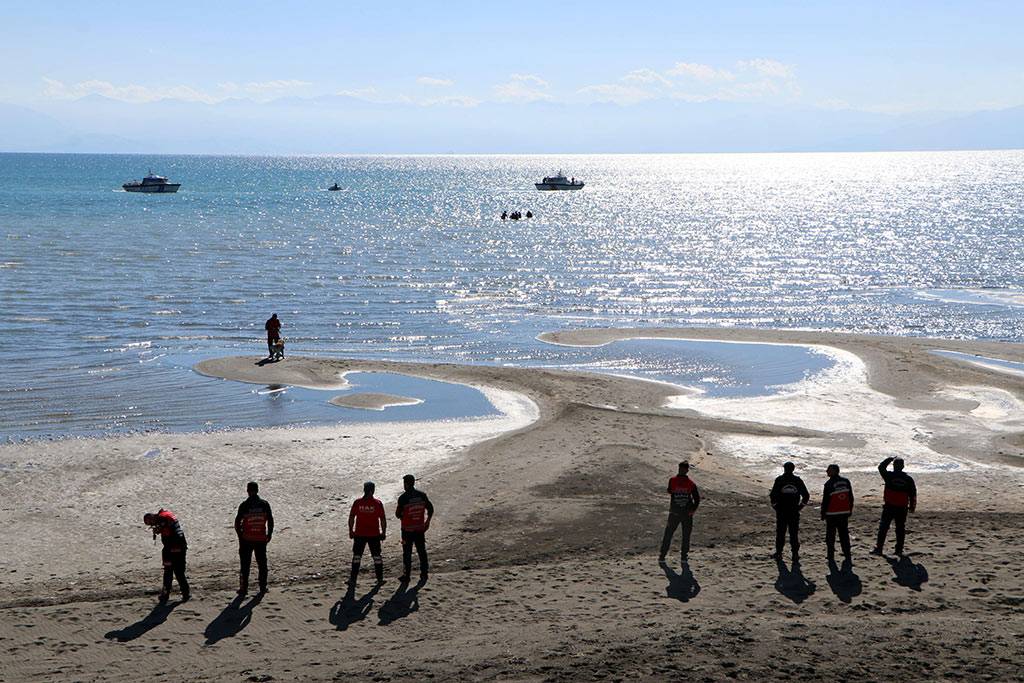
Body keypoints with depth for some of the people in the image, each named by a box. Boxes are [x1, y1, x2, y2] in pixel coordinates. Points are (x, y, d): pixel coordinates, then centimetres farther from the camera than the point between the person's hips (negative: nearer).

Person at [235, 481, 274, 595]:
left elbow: (237, 522, -7)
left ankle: (244, 587, 4)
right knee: (262, 563, 10)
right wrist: (269, 534, 13)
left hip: (247, 539, -2)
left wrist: (240, 535, 5)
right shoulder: (264, 504, 0)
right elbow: (270, 521, 3)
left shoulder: (244, 505, -7)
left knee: (245, 564, 5)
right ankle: (263, 587, 12)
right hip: (261, 539, 2)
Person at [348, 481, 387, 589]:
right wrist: (383, 532, 5)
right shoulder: (377, 503, -6)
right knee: (377, 556, 11)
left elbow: (351, 517, -1)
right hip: (374, 535, 0)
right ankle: (380, 578, 16)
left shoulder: (357, 502, -4)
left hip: (359, 534, 0)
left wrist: (351, 531, 8)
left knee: (357, 556, 6)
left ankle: (353, 579, 1)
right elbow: (383, 519, -4)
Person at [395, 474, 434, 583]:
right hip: (420, 528, 4)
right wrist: (427, 522, 19)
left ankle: (407, 576, 7)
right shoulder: (422, 495, -1)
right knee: (422, 551, 13)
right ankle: (424, 574, 17)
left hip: (407, 529, -4)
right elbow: (430, 509, 6)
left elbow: (398, 514, -8)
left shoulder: (403, 498, -14)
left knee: (407, 553, 5)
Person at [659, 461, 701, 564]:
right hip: (687, 513, 0)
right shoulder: (691, 483, -10)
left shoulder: (672, 481, -10)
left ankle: (662, 556, 12)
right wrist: (693, 509, 5)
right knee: (686, 535, 14)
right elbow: (697, 498, -8)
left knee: (668, 534, 11)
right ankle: (684, 557, 16)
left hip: (674, 512, 0)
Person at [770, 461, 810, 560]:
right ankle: (795, 554, 5)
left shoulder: (779, 480, -5)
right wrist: (800, 506, 11)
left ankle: (779, 553, 10)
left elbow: (773, 495, -11)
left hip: (781, 511, -1)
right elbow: (806, 495, 2)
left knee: (780, 532, 8)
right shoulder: (798, 481, 1)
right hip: (794, 511, 1)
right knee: (794, 533, 7)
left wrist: (774, 505, 3)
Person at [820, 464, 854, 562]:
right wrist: (850, 510, 19)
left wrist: (823, 513, -1)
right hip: (844, 513, 5)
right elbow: (851, 497, 10)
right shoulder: (846, 481, 4)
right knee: (844, 534, 12)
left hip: (832, 514, -5)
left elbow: (825, 500, -11)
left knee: (830, 535, 6)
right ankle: (847, 554, 11)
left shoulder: (829, 484, -14)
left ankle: (831, 555, 7)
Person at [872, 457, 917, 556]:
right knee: (900, 529, 10)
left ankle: (879, 548, -1)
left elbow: (881, 467, 10)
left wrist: (890, 459, 19)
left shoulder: (889, 476, -8)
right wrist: (912, 506, 15)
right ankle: (899, 549, 11)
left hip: (889, 507, -2)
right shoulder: (908, 479, 1)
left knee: (883, 527, 2)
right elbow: (913, 493, 6)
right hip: (902, 508, 2)